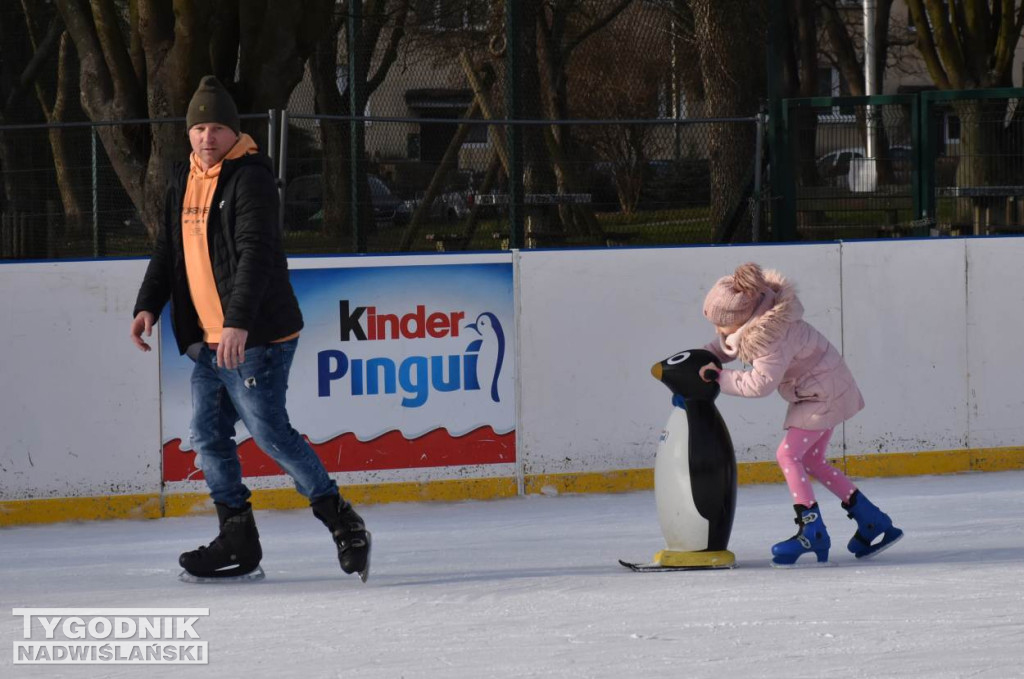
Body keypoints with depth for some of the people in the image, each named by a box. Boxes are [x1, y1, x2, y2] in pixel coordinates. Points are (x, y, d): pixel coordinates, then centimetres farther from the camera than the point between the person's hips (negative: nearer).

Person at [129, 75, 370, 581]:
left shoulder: (250, 178, -13)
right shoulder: (184, 182, 13)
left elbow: (256, 254, -24)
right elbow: (169, 250, 21)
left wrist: (238, 322, -33)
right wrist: (148, 305, 7)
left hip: (256, 336, -9)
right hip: (208, 339, 9)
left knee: (269, 432, -10)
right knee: (208, 435, 7)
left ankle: (341, 520, 1)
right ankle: (238, 542, 13)